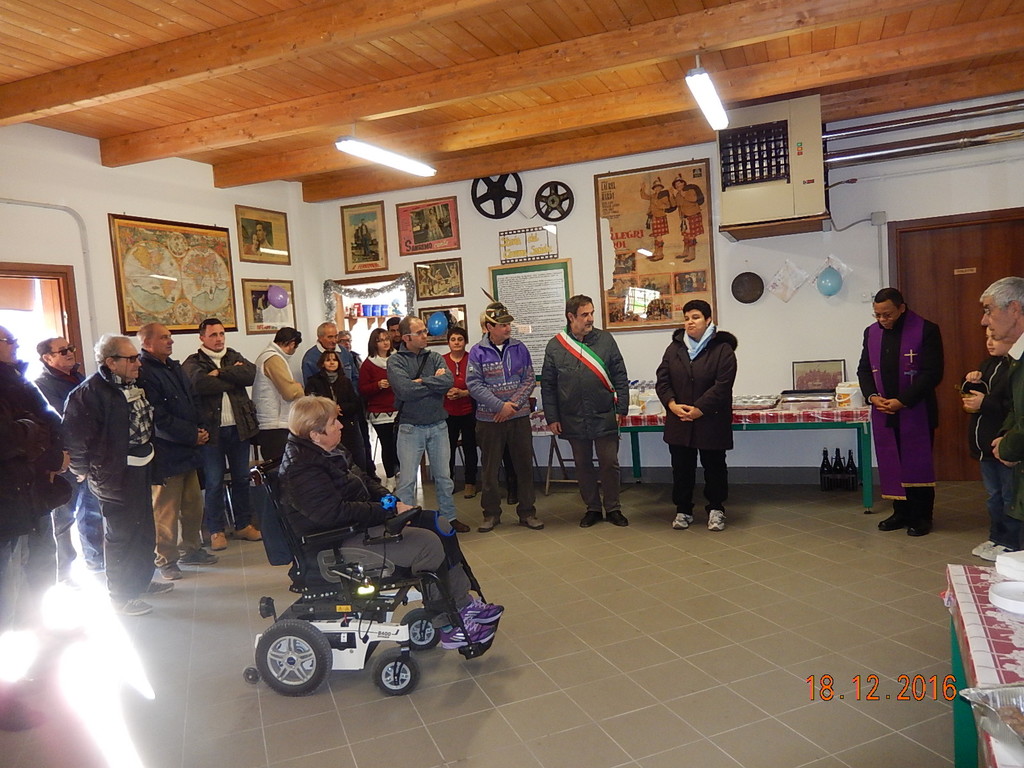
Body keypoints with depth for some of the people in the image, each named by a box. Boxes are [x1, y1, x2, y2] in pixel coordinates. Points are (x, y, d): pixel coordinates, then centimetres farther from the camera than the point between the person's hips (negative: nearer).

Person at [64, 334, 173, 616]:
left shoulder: (134, 383, 5)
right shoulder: (90, 392, -20)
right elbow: (76, 434, -21)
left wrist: (149, 452, 11)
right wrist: (86, 470, -13)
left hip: (143, 466, 8)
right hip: (117, 473, -8)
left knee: (144, 527, 20)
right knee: (122, 533, 4)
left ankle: (142, 580, 39)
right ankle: (120, 595, 20)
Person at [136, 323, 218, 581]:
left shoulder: (175, 367, 14)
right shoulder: (144, 373, -15)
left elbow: (192, 400, 20)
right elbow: (159, 419, -20)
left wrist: (199, 430, 3)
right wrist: (192, 434, -15)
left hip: (188, 450, 9)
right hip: (165, 453, -8)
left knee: (193, 504, 15)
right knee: (166, 510, 2)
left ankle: (191, 549, 30)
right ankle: (166, 559, 16)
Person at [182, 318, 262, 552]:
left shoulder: (234, 357, 13)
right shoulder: (193, 362, 1)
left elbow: (250, 374, -7)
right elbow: (199, 384, -20)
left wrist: (220, 372, -13)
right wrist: (233, 378, -10)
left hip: (239, 427, 4)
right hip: (211, 429, -4)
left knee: (242, 478, 11)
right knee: (213, 482, 1)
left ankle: (244, 525, 23)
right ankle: (216, 530, 13)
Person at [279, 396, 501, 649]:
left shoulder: (330, 452, 11)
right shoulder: (302, 471, -21)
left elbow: (364, 481, 18)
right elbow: (336, 512, -28)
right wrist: (389, 512, -22)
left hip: (358, 524, 11)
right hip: (341, 544, -11)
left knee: (441, 526, 3)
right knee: (428, 545, -22)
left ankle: (464, 604, 8)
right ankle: (450, 627, -10)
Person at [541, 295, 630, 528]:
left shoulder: (605, 339, 1)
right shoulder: (555, 346, 0)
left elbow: (620, 377, 2)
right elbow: (548, 386, 2)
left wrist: (622, 409, -3)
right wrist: (552, 418, -1)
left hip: (605, 418, 0)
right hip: (573, 419, 1)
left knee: (610, 464, 6)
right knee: (582, 466, 12)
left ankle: (613, 508, 22)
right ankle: (592, 508, 27)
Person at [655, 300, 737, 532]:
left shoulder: (722, 349, -6)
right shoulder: (675, 348, 8)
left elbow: (722, 385, -14)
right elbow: (662, 380, 4)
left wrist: (699, 410, -19)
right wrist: (672, 404, -12)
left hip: (711, 421, -3)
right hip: (679, 421, 4)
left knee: (714, 467, 10)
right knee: (681, 467, 10)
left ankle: (716, 509, 25)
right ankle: (683, 510, 23)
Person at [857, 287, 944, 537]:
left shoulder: (926, 330, -8)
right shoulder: (871, 332, 8)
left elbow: (932, 373, -12)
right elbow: (864, 369, 13)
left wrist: (903, 401, -17)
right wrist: (871, 396, -5)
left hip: (916, 412, -4)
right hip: (883, 413, 5)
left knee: (918, 464, 3)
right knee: (890, 463, 9)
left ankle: (921, 517, 15)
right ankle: (901, 512, 22)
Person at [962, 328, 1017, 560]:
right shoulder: (989, 364, 12)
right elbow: (970, 396, 20)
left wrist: (984, 404, -21)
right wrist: (971, 383, 0)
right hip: (986, 444, 9)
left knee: (1009, 497, 3)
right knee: (994, 495, 18)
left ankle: (1011, 543, 14)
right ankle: (996, 538, 29)